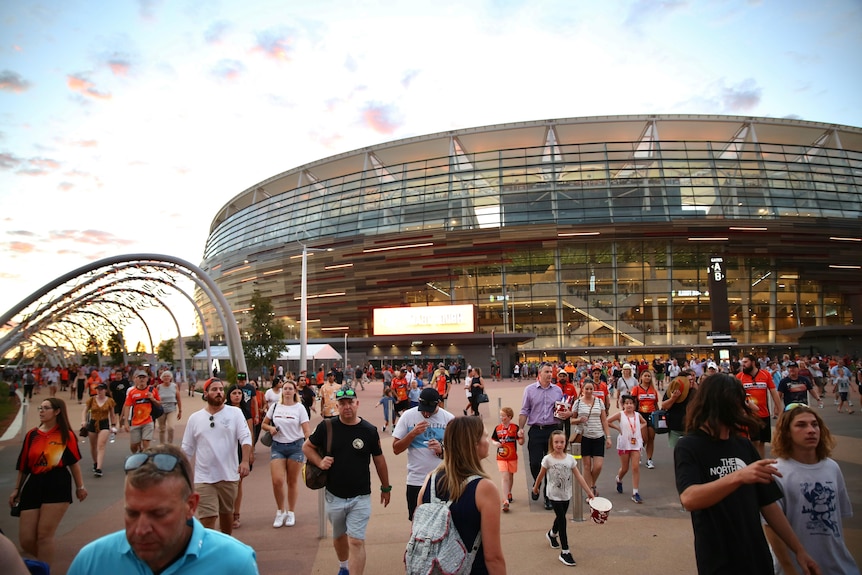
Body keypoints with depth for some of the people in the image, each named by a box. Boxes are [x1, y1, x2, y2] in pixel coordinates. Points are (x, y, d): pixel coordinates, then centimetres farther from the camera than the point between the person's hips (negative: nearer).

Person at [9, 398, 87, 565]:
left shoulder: (66, 435, 0)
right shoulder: (31, 435, 7)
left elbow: (74, 463, 5)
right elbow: (22, 465, 14)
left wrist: (80, 486, 9)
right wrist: (17, 489, 16)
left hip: (58, 487, -4)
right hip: (33, 486, 4)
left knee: (44, 535, -4)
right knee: (26, 540, 3)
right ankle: (45, 561, 31)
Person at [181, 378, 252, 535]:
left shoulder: (235, 413, -3)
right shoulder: (195, 418, 2)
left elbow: (246, 438, -10)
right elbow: (187, 449, 7)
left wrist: (245, 461, -25)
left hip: (229, 476, 1)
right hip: (204, 478, -1)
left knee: (227, 513, 19)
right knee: (207, 518, -6)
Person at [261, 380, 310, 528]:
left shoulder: (299, 408, -2)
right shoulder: (275, 407, 6)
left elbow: (306, 429, -8)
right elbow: (264, 424, 15)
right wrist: (270, 428, -8)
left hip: (296, 446, -2)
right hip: (277, 446, 2)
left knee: (292, 482, 6)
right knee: (277, 481, -8)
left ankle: (291, 513, 24)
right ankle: (280, 511, 15)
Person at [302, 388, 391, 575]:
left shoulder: (369, 431, -8)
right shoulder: (326, 426, -8)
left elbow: (379, 460, 3)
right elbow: (307, 447, 5)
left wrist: (385, 487, 10)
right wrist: (319, 462, -14)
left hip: (360, 497, -2)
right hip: (334, 496, 3)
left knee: (356, 541, -7)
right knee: (339, 536, 23)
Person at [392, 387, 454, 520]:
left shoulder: (449, 419, -2)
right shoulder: (408, 416, -3)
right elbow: (396, 449, -3)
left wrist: (441, 450, -17)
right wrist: (413, 433, -17)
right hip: (416, 481, 0)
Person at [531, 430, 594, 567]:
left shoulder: (570, 458, -7)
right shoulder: (548, 459, -16)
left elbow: (579, 477, -6)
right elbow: (541, 475, -2)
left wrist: (589, 492, -9)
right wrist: (535, 487, 9)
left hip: (566, 494, 4)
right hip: (554, 495, -4)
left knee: (560, 517, 21)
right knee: (562, 520, -9)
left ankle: (551, 534, 51)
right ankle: (565, 552, -2)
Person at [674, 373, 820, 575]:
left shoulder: (744, 446, 5)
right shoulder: (688, 447, -13)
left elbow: (767, 503, 11)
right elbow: (689, 498, -29)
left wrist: (799, 549, 7)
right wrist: (738, 477, -39)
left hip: (757, 557, 6)